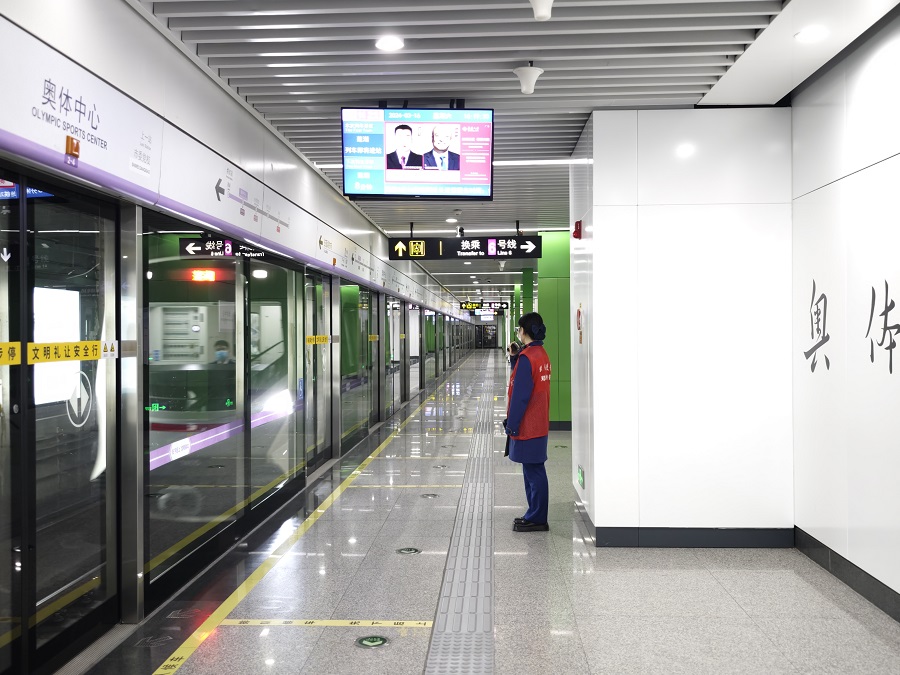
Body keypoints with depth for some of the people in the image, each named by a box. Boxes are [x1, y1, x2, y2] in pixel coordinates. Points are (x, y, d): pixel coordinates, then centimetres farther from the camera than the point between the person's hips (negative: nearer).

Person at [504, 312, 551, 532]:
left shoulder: (527, 357, -19)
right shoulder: (542, 355, 11)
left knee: (533, 472, -2)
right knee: (534, 471, 16)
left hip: (527, 426, -10)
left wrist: (512, 424, -15)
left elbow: (520, 395, -19)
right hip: (539, 424, 10)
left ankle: (537, 520, 5)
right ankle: (535, 515, 25)